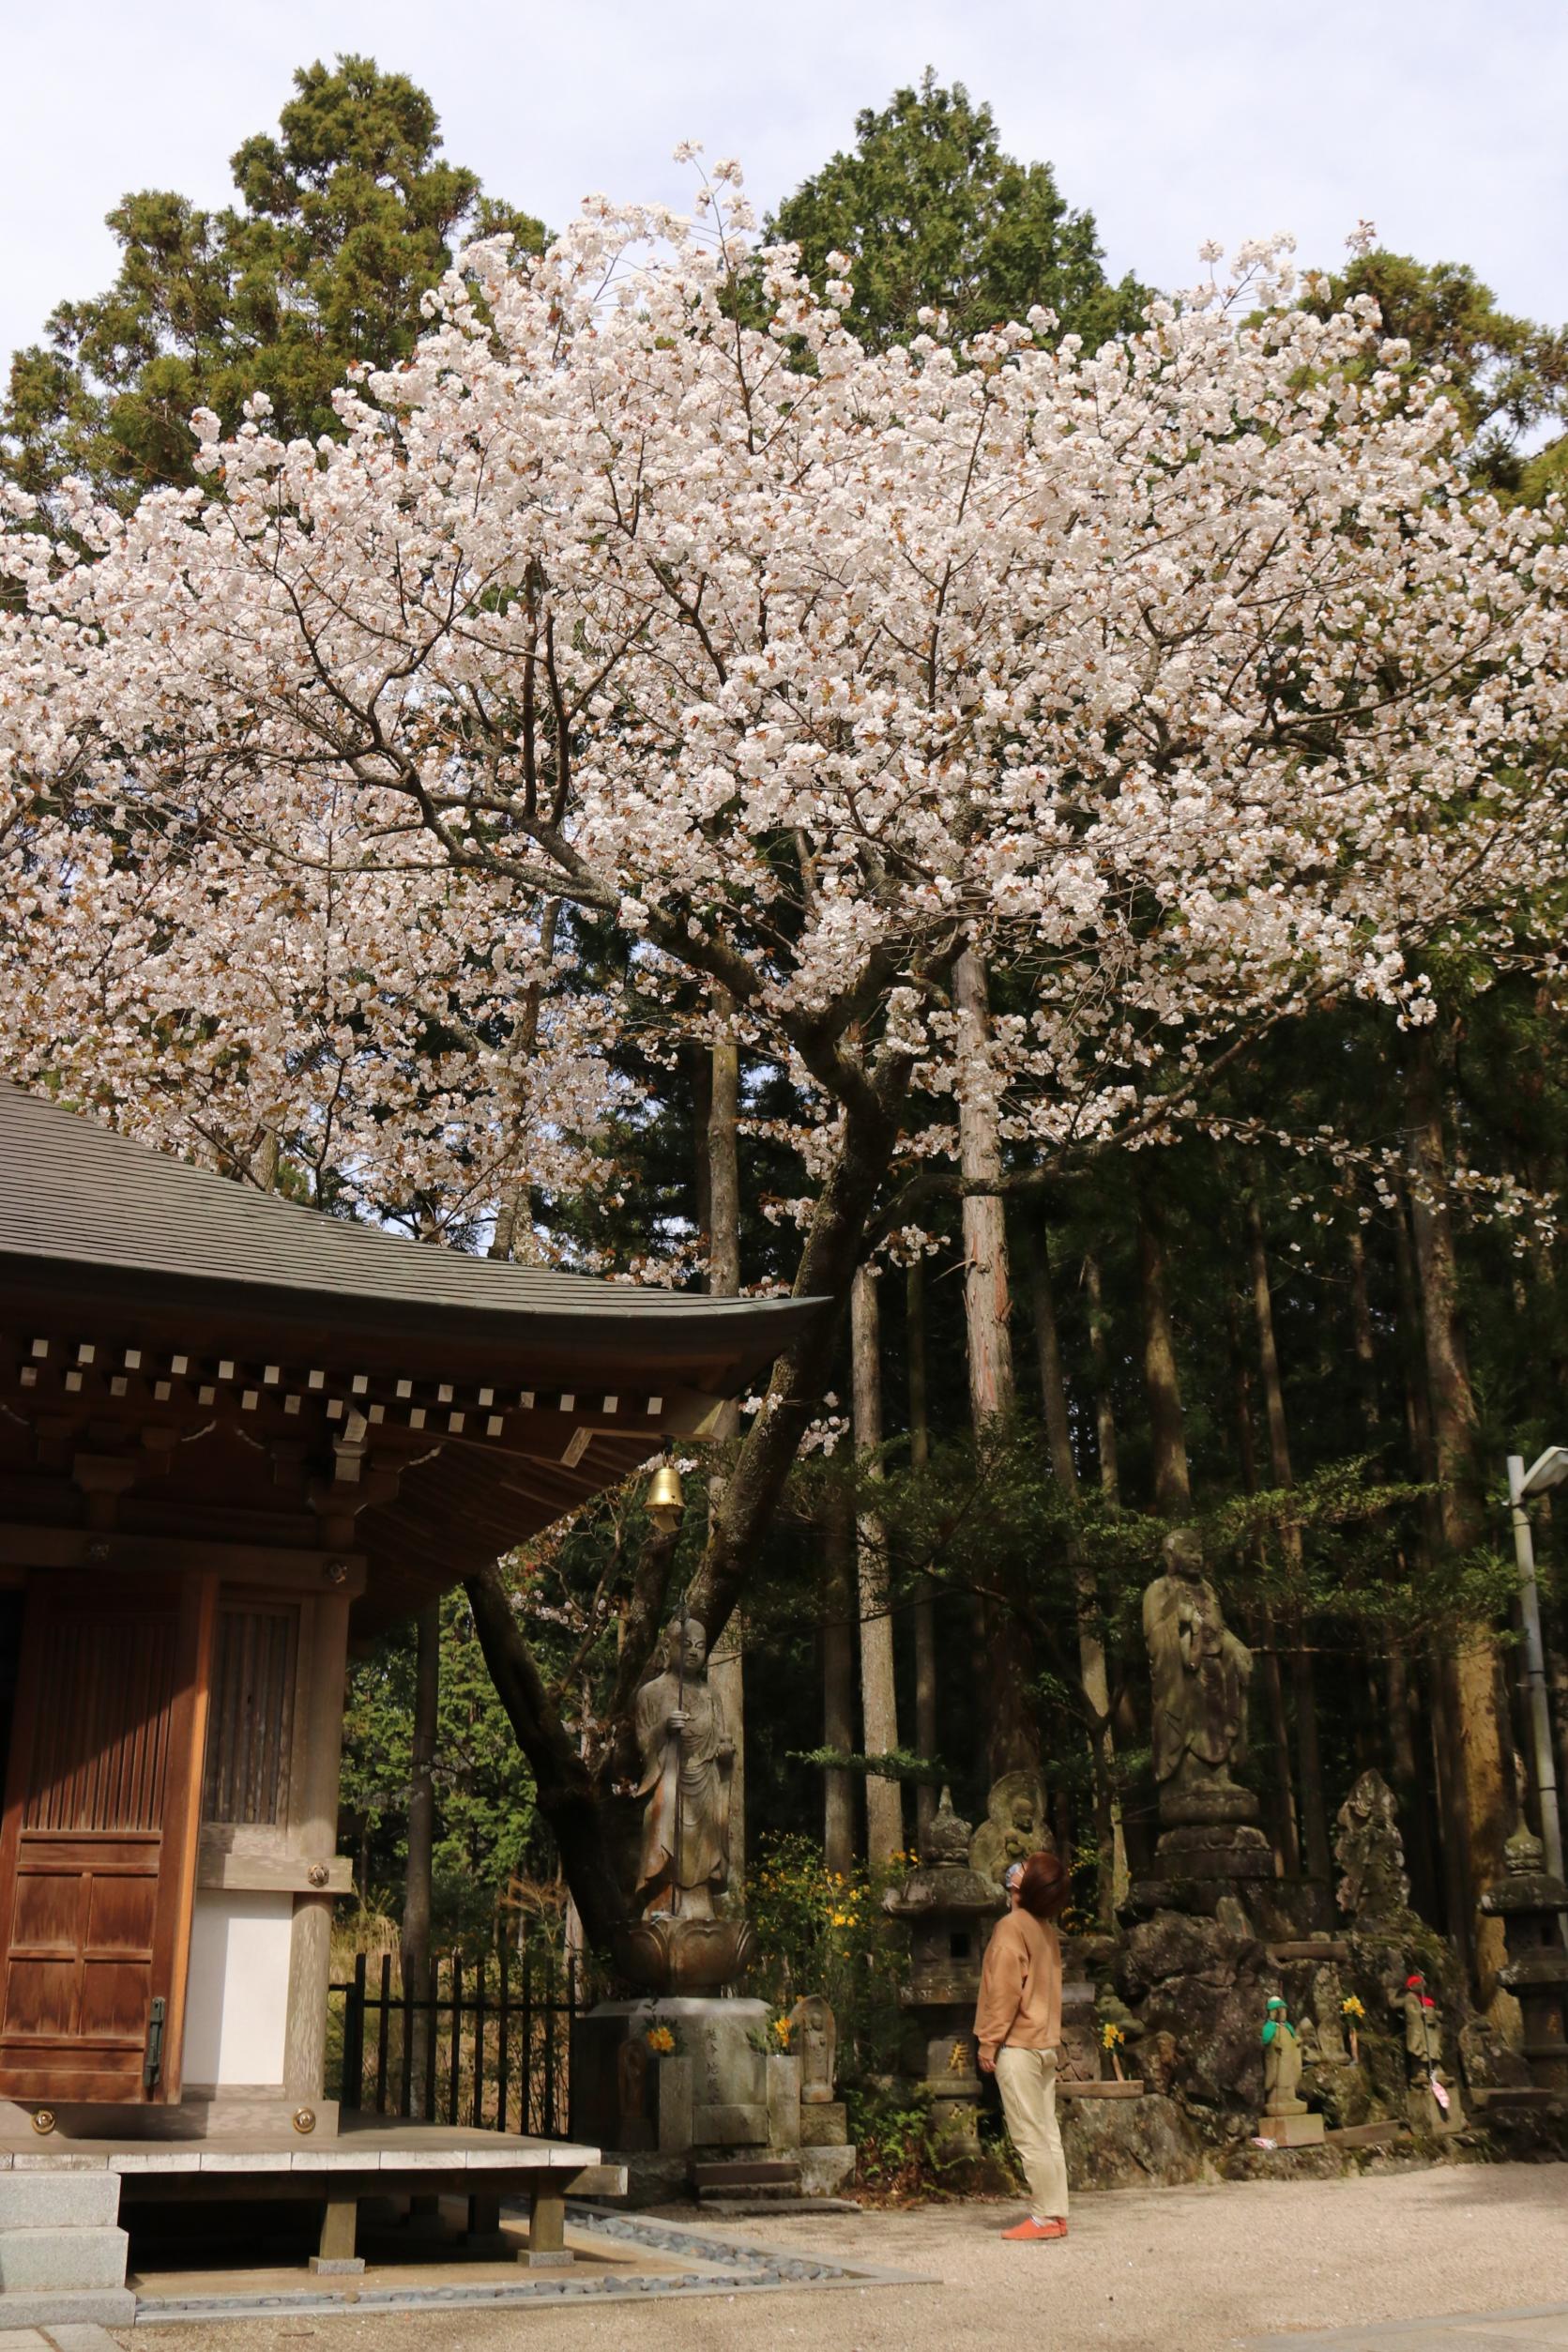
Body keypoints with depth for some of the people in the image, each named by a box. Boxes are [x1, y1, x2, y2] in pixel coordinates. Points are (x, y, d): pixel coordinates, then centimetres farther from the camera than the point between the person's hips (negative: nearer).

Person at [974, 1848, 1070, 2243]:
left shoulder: (1012, 1926, -13)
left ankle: (1045, 2216, -3)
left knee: (1030, 2136, -5)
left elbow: (1005, 1990, -17)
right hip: (1046, 2044, 9)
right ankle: (1056, 2214, 11)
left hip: (1017, 2044, -8)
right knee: (1047, 2134, 9)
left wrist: (989, 2042, -13)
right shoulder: (1046, 1930, 12)